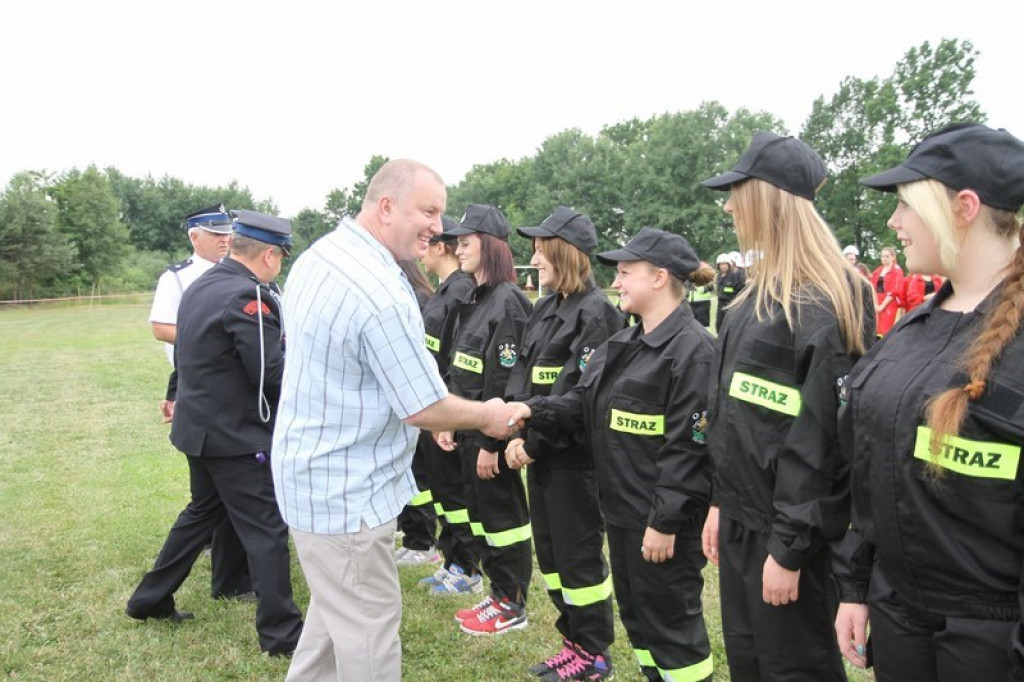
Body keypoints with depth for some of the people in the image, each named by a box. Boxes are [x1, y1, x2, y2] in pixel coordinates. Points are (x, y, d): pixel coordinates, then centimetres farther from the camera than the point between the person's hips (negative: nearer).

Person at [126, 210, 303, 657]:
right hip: (237, 435, -9)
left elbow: (185, 353, 16)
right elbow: (273, 376, -21)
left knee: (202, 511, 25)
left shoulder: (200, 286, 8)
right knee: (266, 529, 1)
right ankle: (281, 632, 10)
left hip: (201, 426, 9)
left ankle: (150, 599, 37)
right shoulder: (248, 296, -22)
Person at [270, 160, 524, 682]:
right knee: (369, 629, 8)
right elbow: (423, 408, -23)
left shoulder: (316, 257, 2)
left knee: (336, 611, 26)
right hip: (348, 493, -10)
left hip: (314, 475, 10)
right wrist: (489, 416, -3)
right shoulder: (381, 292, -27)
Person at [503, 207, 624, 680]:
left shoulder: (595, 313, -14)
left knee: (579, 555, 4)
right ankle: (574, 640, 33)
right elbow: (521, 378, 8)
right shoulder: (545, 309, 12)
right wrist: (514, 431, -6)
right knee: (549, 551, 17)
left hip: (575, 454, -8)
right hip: (541, 450, 9)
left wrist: (534, 442, -17)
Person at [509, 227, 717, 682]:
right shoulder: (623, 345, 11)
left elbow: (688, 447, -21)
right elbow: (582, 404, 9)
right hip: (622, 509, 9)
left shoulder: (693, 350, -18)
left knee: (671, 620, 6)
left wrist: (665, 520, -21)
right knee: (635, 613, 22)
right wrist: (533, 411, -7)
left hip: (664, 518, -9)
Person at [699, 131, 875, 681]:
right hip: (744, 518, 9)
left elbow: (816, 439, -21)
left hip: (790, 530, -9)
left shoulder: (820, 306, -19)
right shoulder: (762, 292, 10)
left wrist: (789, 549, -18)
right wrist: (722, 501, 14)